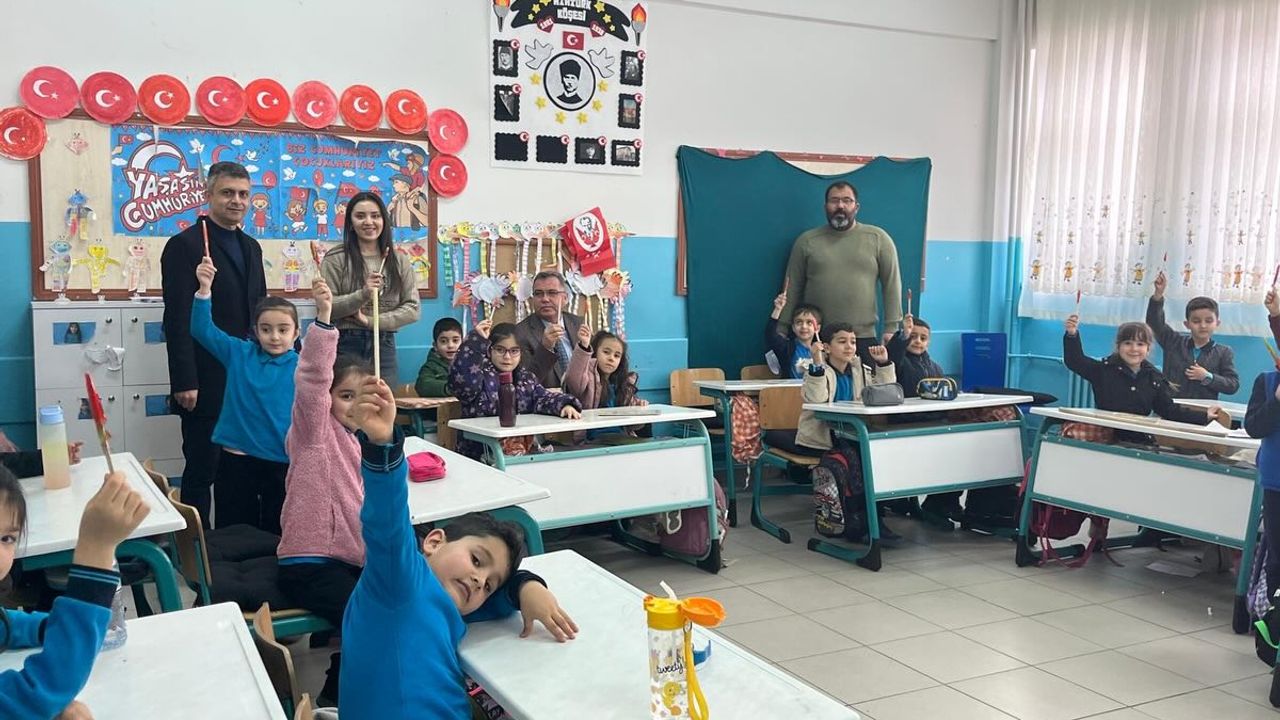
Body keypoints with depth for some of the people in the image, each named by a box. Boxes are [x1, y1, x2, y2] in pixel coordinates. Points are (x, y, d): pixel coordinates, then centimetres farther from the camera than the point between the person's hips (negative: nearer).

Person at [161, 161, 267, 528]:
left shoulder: (251, 247, 14)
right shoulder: (185, 245, -8)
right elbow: (177, 319, -13)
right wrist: (185, 382, -17)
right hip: (206, 383, -6)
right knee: (202, 470, 3)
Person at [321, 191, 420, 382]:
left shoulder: (398, 262, 9)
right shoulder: (335, 259, 1)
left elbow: (413, 309, 3)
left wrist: (372, 321, -9)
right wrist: (362, 295, -19)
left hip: (385, 347, 3)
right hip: (345, 346, -3)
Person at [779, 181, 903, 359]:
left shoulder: (878, 238, 5)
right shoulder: (806, 241, 7)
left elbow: (891, 284, 3)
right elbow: (793, 289, 8)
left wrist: (891, 328, -3)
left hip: (864, 338, 0)